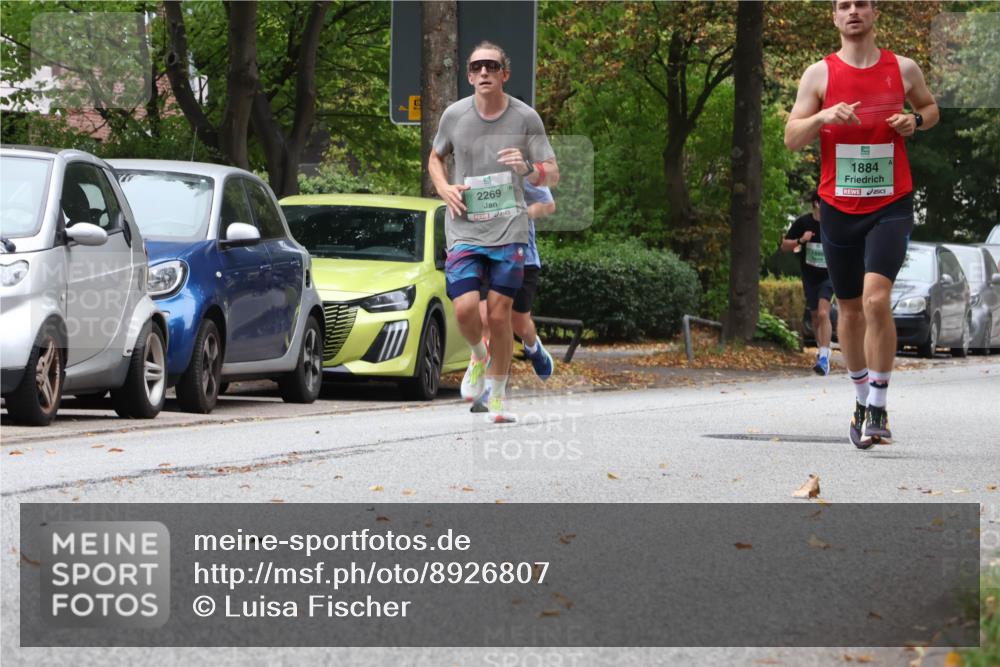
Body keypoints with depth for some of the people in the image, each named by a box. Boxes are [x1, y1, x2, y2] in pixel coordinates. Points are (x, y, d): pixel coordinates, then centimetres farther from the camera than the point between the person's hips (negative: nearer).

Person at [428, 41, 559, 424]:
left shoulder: (525, 118, 0)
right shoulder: (454, 116, 3)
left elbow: (553, 176, 3)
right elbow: (435, 158, 21)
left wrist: (527, 168, -19)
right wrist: (445, 189, 0)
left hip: (509, 230, -1)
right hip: (464, 231, 1)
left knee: (499, 314, -3)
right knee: (465, 310, -15)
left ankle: (497, 397, 14)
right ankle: (479, 356, 20)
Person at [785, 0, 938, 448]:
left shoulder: (903, 69, 3)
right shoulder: (819, 74, 2)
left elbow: (930, 107, 21)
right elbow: (791, 138, 0)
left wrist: (916, 120, -2)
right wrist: (824, 116, -19)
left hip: (891, 205, -2)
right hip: (838, 206, 2)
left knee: (876, 298, -20)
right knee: (850, 309, 11)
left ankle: (878, 409, -14)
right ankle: (861, 399, 30)